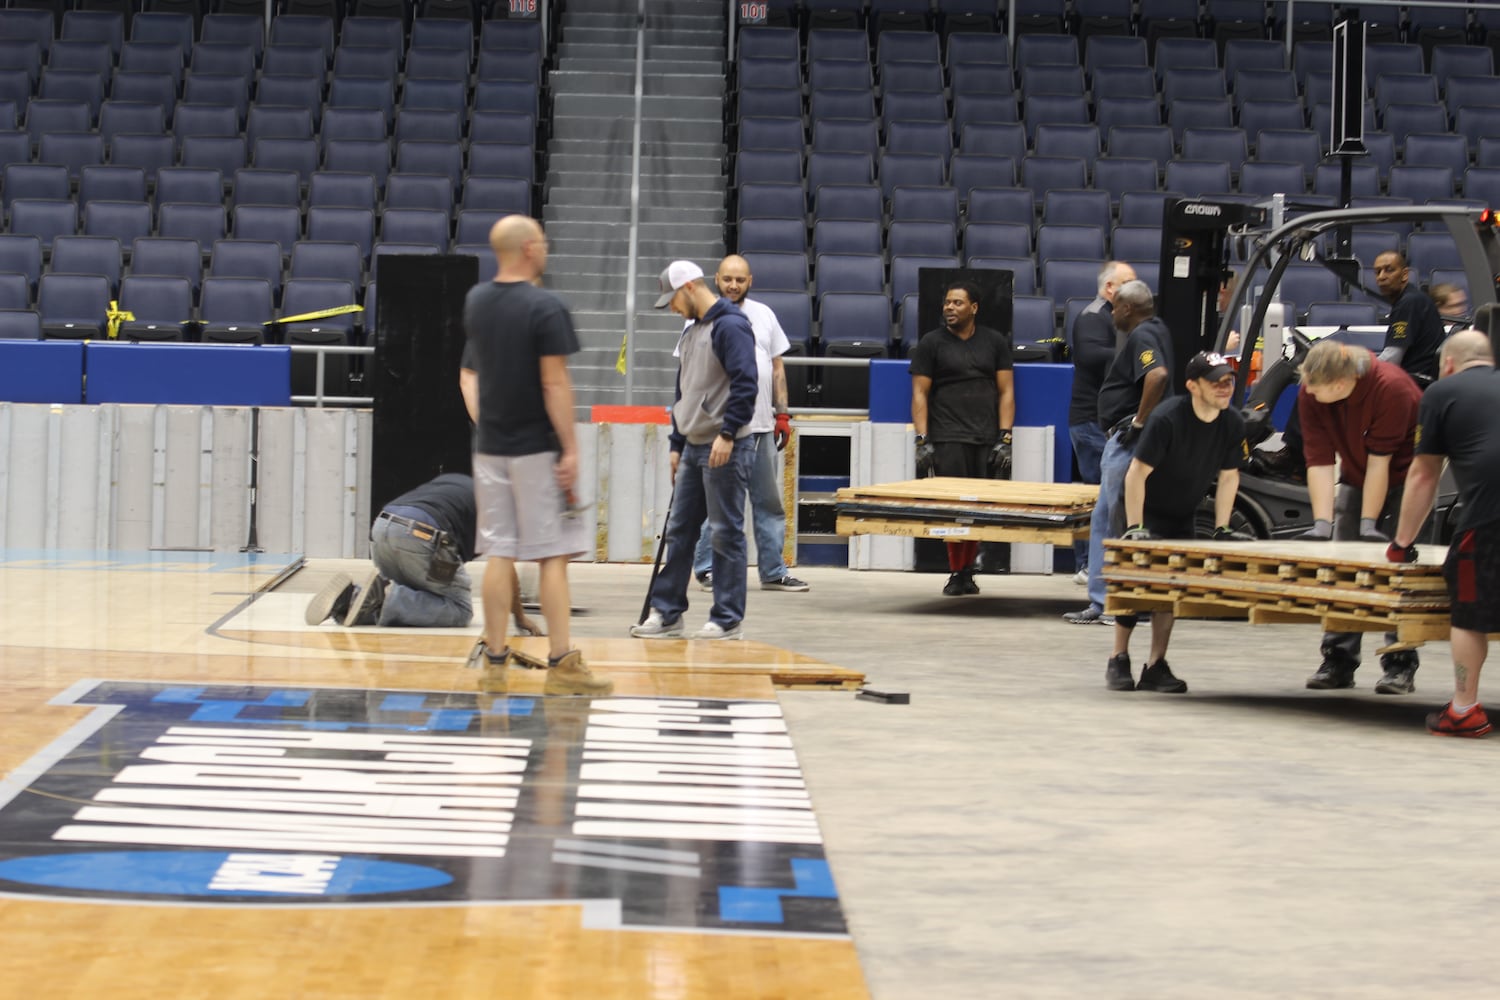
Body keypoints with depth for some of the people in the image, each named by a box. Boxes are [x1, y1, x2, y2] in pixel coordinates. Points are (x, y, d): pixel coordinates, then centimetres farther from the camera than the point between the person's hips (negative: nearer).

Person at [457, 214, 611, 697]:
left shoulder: (477, 301, 7)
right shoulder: (545, 308, -13)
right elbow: (555, 384, -15)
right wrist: (570, 449, -13)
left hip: (490, 448, 6)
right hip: (537, 448, -6)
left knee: (499, 553, 8)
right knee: (552, 556, -2)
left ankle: (494, 658, 9)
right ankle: (561, 662, -4)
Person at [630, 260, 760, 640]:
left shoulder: (730, 326, -12)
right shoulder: (692, 331, 18)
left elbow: (745, 384, -20)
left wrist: (727, 434, -24)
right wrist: (677, 445, 23)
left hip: (726, 449, -10)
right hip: (694, 448, 10)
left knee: (726, 533, -3)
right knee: (679, 530, 10)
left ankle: (729, 620, 2)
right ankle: (666, 613, 14)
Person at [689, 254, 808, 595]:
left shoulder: (764, 315, 12)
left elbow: (777, 368, 15)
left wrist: (782, 414, 9)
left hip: (761, 426, 5)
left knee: (769, 501, 8)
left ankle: (773, 571, 14)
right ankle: (707, 570, 6)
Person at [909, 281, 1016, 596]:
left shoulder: (995, 342, 14)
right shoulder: (931, 343, 8)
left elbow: (1006, 391, 12)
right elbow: (920, 394, 6)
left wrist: (1005, 438, 2)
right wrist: (922, 441, -4)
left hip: (987, 440, 2)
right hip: (948, 438, -2)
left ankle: (967, 570, 9)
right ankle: (956, 574, -2)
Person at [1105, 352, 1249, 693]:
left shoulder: (1233, 424, -11)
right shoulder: (1167, 418, -28)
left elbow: (1228, 476, 1)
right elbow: (1136, 474, -24)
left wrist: (1221, 530, -4)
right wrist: (1135, 528, -25)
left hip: (1182, 517, 5)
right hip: (1146, 512, -5)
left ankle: (1156, 666, 7)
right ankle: (1118, 661, 5)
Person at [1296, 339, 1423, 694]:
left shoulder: (1391, 388, -32)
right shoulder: (1310, 394, -19)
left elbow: (1380, 461, -29)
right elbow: (1319, 461, -19)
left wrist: (1369, 524, -26)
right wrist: (1322, 523, -25)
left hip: (1404, 475, -5)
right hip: (1356, 476, 5)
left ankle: (1401, 667, -8)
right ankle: (1338, 664, 3)